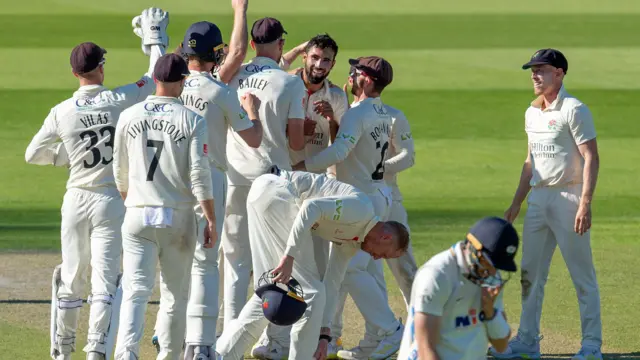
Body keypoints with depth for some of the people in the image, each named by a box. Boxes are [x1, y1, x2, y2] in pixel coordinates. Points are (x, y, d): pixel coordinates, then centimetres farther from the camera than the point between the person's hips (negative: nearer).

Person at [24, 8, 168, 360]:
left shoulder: (62, 112, -6)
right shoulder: (120, 101, -10)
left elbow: (33, 154, 3)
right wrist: (155, 39, 17)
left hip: (76, 200, 2)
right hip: (111, 201, -2)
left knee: (70, 277, 13)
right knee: (105, 279, -3)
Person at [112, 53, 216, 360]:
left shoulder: (129, 117, 3)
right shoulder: (192, 121, -5)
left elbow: (120, 171, 11)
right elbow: (200, 174, -10)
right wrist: (211, 219, -7)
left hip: (138, 215, 1)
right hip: (179, 217, -1)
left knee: (136, 289, -5)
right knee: (175, 294, 11)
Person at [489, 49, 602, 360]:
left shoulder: (573, 110, -10)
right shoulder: (532, 113, 15)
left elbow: (591, 158, -14)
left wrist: (585, 204, -23)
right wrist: (516, 204, 20)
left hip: (568, 198, -8)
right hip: (538, 199, 8)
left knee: (583, 275, -4)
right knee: (530, 274, 10)